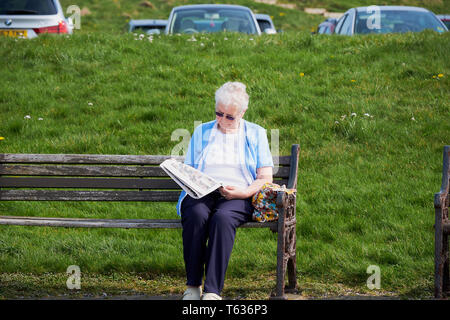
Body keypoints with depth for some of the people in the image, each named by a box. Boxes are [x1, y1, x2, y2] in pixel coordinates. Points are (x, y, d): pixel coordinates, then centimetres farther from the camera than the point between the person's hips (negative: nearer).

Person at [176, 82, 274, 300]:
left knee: (222, 218, -37)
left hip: (238, 198, -2)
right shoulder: (202, 131, 20)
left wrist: (244, 192, -11)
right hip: (201, 194, 2)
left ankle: (212, 291, -40)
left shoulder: (255, 133, 14)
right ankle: (192, 285, -27)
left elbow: (265, 178, 8)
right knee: (197, 215, -36)